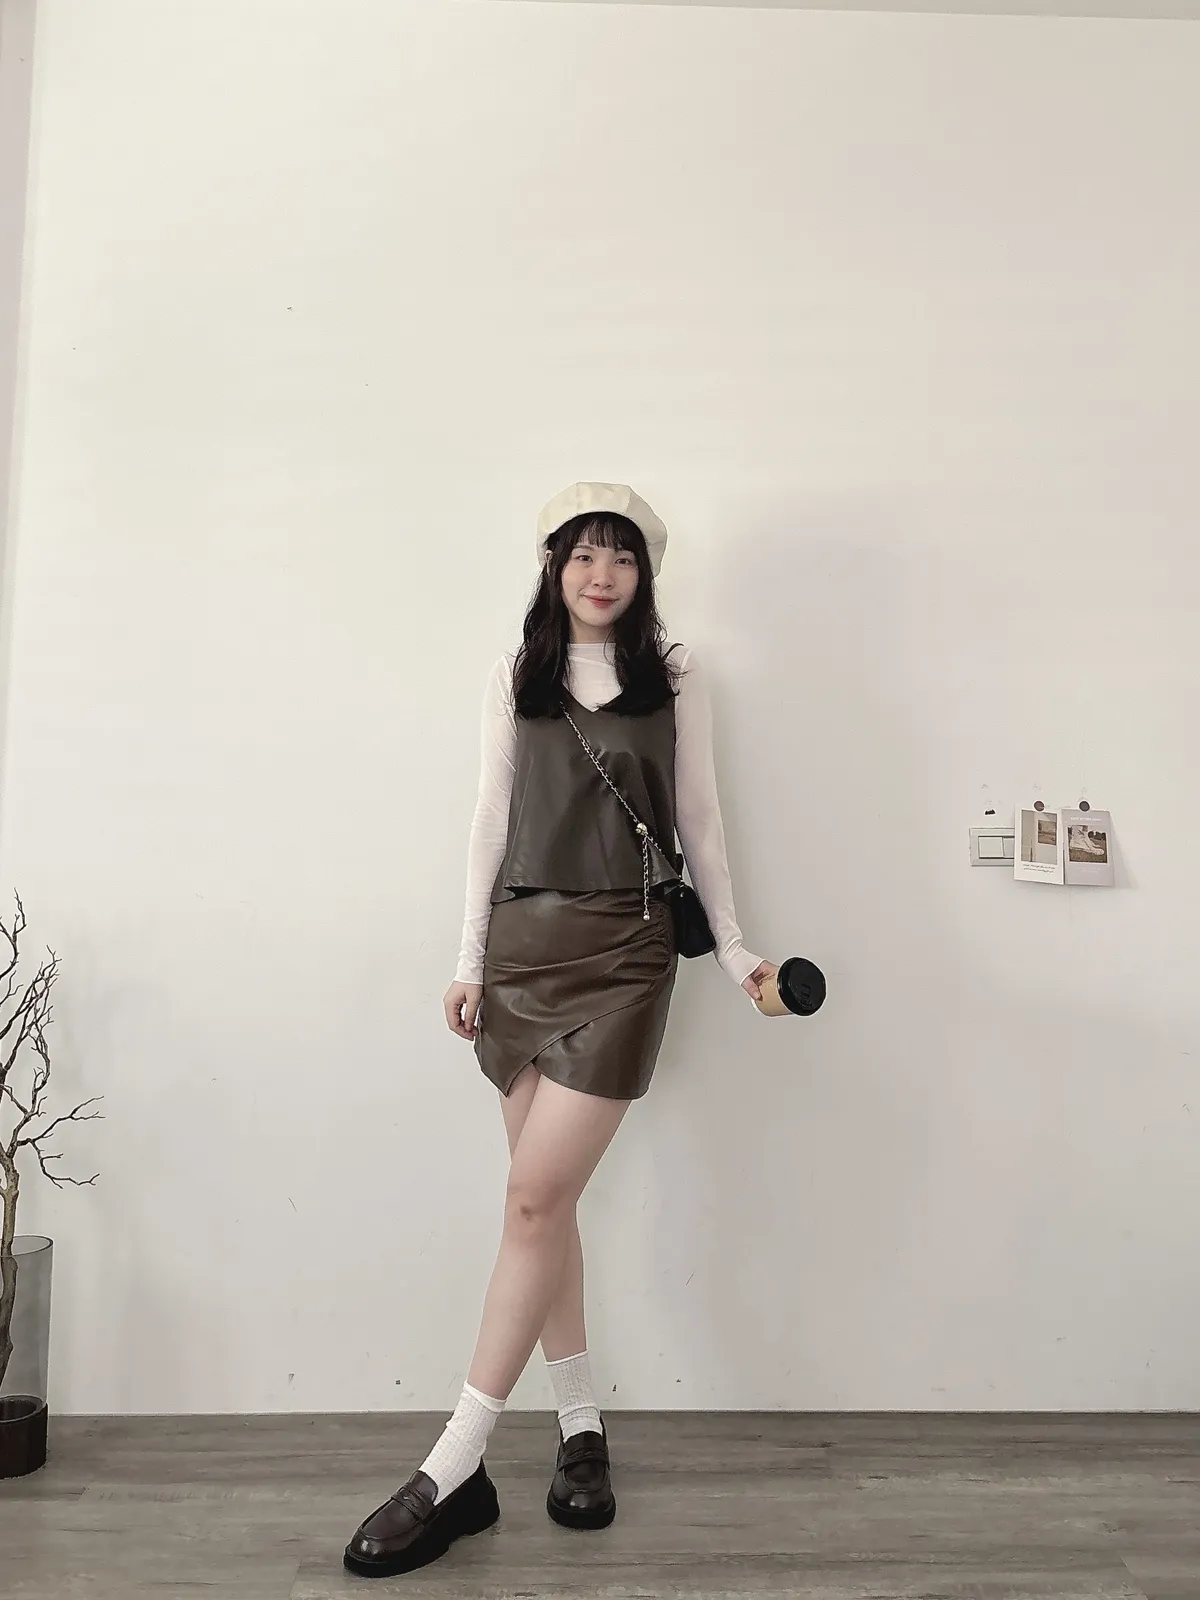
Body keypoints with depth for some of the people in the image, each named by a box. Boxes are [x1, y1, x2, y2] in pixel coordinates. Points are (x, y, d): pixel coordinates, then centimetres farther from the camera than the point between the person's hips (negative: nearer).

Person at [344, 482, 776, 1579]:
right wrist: (470, 960, 7)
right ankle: (581, 1427, 24)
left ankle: (456, 1470, 3)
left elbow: (698, 818, 8)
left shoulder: (675, 676, 7)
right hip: (522, 943, 3)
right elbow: (491, 819, 10)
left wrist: (734, 949, 6)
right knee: (548, 1198, 8)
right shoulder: (515, 679, 11)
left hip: (621, 951, -3)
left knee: (536, 1197, -7)